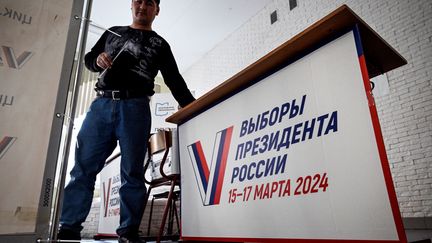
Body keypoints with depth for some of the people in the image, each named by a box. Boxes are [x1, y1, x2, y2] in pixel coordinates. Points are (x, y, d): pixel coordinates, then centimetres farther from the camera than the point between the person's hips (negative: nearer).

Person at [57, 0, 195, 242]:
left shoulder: (159, 45, 15)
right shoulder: (112, 32, 24)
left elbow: (175, 81, 9)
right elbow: (88, 58, 27)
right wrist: (98, 60, 2)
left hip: (135, 109, -2)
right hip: (101, 105, 3)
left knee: (132, 173, -4)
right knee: (83, 168, -1)